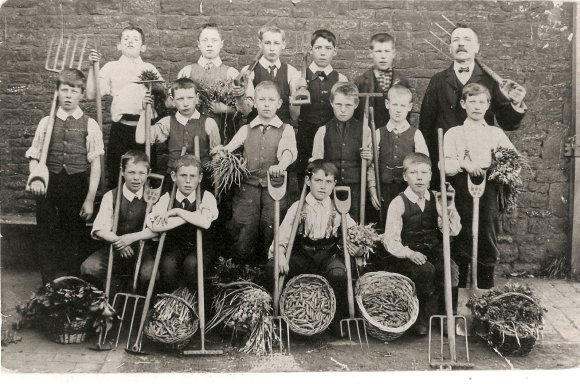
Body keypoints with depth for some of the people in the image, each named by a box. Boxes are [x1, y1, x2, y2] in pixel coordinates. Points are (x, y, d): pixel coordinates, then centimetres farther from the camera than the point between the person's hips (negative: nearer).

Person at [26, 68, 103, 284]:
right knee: (47, 237, 3)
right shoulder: (46, 122, 5)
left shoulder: (89, 125, -2)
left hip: (78, 187, -2)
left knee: (74, 238, 7)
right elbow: (34, 157, 7)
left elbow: (95, 164, -4)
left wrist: (90, 199, -8)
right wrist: (35, 178, -14)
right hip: (49, 186, 2)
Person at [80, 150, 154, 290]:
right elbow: (99, 229, -6)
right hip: (115, 247, 2)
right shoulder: (111, 196, 3)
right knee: (88, 268, -21)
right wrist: (118, 241, -25)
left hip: (143, 248, -2)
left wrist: (132, 237, -24)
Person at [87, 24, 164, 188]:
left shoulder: (149, 68, 14)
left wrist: (153, 84, -9)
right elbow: (91, 95, 0)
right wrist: (93, 66, -4)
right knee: (115, 176, 4)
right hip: (120, 129, -1)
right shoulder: (111, 67, 10)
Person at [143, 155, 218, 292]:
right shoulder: (167, 198, -6)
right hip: (174, 246, 1)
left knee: (192, 263, -33)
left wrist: (177, 211, -25)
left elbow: (205, 223, -31)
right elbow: (155, 226, -26)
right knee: (168, 263, -31)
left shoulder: (207, 197, -9)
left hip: (200, 246, -1)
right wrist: (195, 215, -24)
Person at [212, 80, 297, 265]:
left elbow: (288, 150, -13)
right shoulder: (246, 130, 14)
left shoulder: (286, 130, 7)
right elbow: (230, 147, 1)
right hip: (248, 186, 1)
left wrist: (281, 165, -35)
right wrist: (221, 150, -24)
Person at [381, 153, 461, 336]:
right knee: (425, 270, -32)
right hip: (407, 255, -3)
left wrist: (449, 205, -14)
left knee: (451, 268, -26)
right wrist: (409, 253, -23)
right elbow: (390, 240, -8)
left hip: (434, 250, 3)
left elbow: (453, 230, -2)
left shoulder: (435, 200, 6)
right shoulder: (398, 203, -6)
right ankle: (423, 319, -8)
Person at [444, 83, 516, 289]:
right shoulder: (454, 133, 9)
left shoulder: (496, 133, 16)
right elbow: (446, 167, -1)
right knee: (461, 245, 0)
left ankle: (486, 287, 14)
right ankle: (459, 290, 11)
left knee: (488, 243, 3)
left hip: (488, 193, 2)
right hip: (463, 193, -2)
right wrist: (464, 164, -19)